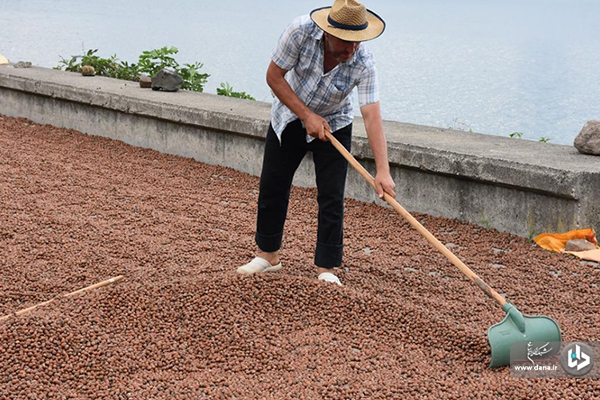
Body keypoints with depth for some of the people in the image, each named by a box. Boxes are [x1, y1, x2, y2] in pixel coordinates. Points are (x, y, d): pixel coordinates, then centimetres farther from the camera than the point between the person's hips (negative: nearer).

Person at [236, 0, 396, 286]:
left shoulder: (363, 64, -29)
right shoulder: (301, 31, -29)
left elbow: (372, 116, -35)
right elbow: (274, 75, -19)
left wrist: (382, 171, -44)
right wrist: (307, 115, -23)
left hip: (333, 126, -1)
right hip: (289, 118, 1)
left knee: (331, 198, -8)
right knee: (272, 188, 9)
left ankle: (326, 268, 4)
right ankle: (268, 254, 27)